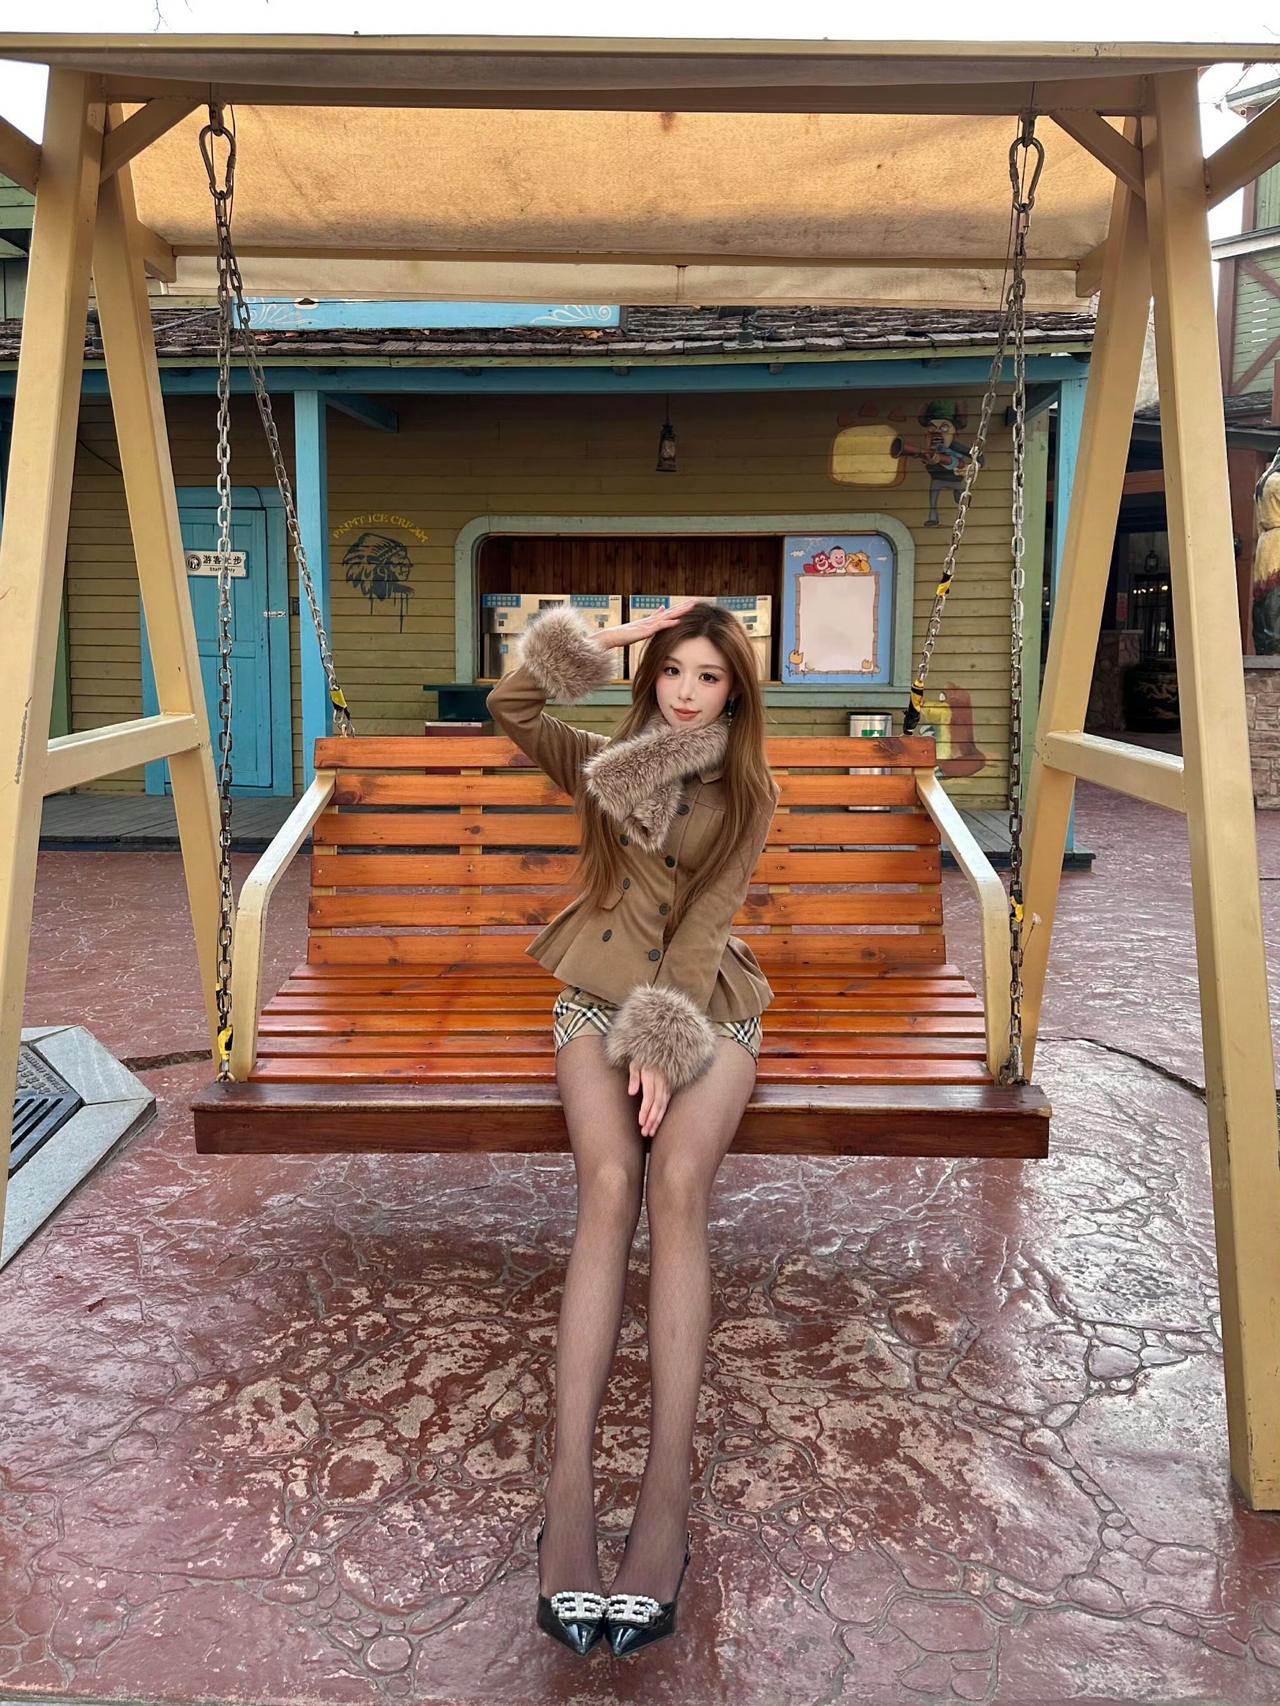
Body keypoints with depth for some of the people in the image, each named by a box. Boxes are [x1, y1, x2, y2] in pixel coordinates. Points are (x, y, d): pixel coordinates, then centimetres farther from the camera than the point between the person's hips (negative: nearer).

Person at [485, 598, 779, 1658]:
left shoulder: (748, 796, 9)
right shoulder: (607, 765, 16)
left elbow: (704, 921, -5)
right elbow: (512, 708, 0)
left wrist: (662, 1043, -16)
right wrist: (615, 636, -1)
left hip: (706, 1005, 0)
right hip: (601, 998, 1)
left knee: (678, 1184, -30)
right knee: (610, 1184, -28)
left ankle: (668, 1492, -31)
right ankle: (570, 1486, -33)